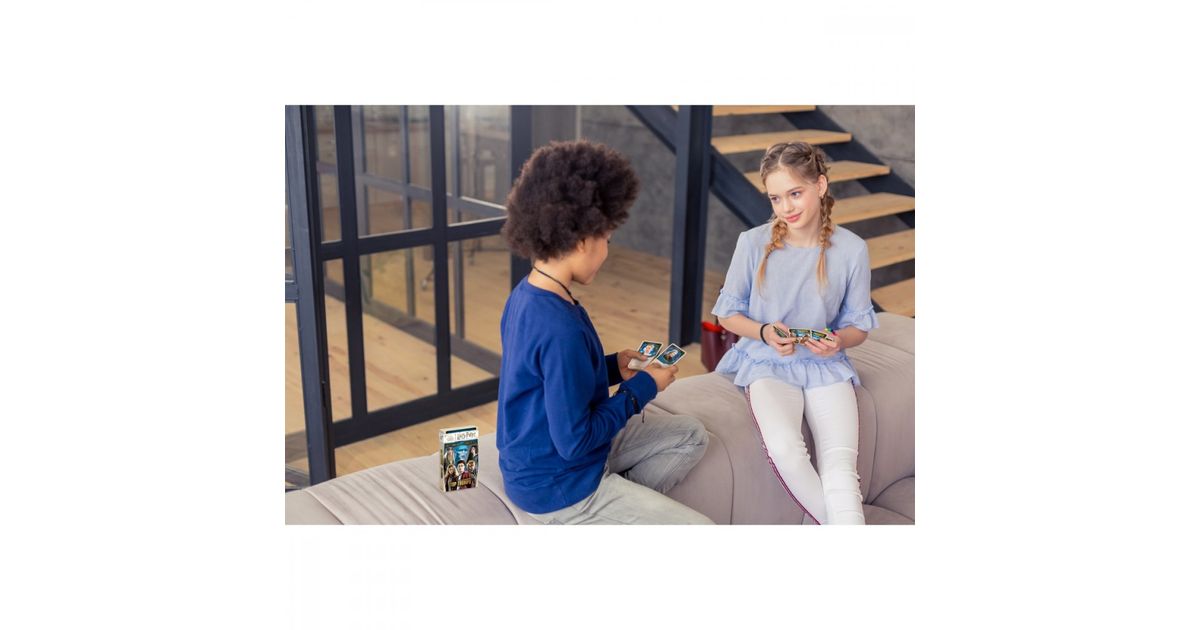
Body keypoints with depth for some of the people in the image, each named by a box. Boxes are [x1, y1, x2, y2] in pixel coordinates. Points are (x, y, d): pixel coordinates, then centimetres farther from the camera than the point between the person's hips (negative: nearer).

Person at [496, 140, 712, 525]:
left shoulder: (526, 295, -1)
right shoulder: (562, 329, -30)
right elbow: (575, 441, -25)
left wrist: (612, 366, 3)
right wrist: (643, 387, -14)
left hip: (540, 459, 9)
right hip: (557, 485, -9)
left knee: (691, 436, 18)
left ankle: (623, 510, 10)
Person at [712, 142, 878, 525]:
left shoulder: (851, 249, -4)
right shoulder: (753, 243, -6)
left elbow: (859, 325, 6)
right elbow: (728, 313, 4)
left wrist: (839, 341, -17)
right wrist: (764, 333, -16)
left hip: (826, 365, 1)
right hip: (768, 363, -1)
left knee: (840, 465, -22)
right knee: (785, 451, -28)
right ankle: (844, 526, -9)